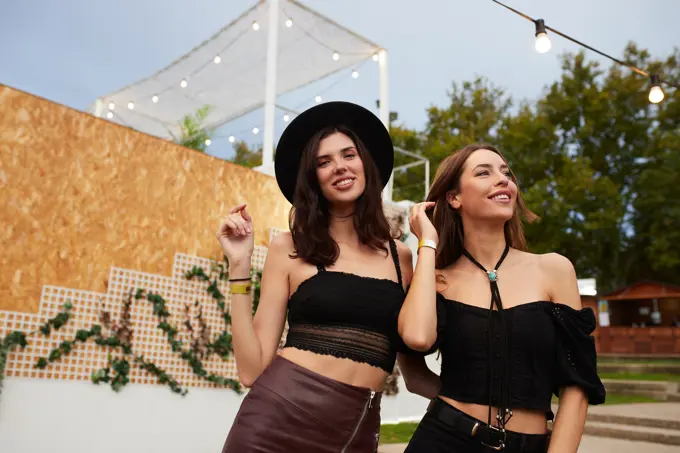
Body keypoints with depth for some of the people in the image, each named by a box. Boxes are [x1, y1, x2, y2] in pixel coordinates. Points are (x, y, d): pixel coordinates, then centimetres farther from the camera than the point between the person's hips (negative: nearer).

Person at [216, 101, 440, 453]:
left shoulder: (400, 256, 6)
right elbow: (253, 370, -5)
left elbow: (414, 372, 12)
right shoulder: (289, 249, 0)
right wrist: (240, 266, -8)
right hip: (278, 416, -2)